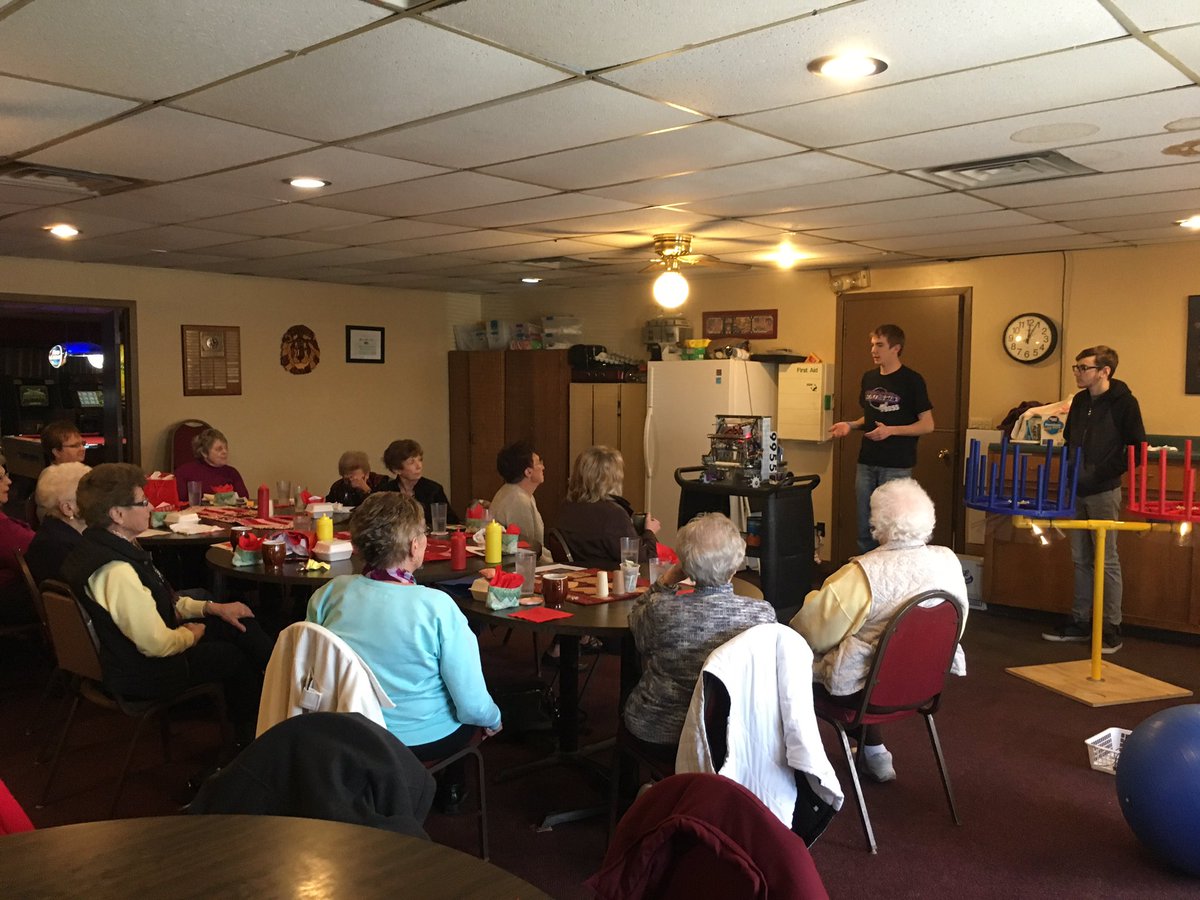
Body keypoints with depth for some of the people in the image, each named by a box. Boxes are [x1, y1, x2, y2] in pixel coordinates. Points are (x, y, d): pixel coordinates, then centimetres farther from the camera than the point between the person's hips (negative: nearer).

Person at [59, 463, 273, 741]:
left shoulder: (99, 545, 1)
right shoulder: (117, 572, -34)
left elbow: (162, 601, 12)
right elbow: (157, 645, -30)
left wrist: (212, 608, 5)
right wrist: (191, 634, -9)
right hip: (140, 673, -9)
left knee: (238, 624, 8)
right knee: (234, 657, 9)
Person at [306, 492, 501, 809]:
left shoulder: (329, 593, -13)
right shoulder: (437, 607, -26)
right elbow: (473, 706, -21)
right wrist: (494, 719, 2)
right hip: (420, 740, -4)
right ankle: (449, 789, 38)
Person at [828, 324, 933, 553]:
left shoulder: (911, 380, -7)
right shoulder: (869, 377, 11)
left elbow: (927, 425, -8)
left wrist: (891, 430, -19)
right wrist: (850, 425, 2)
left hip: (897, 466, -6)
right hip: (867, 463, 6)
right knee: (865, 526, 9)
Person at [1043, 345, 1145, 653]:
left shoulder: (1123, 402, -10)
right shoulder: (1080, 401, 10)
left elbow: (1137, 448, -11)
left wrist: (1106, 473, -16)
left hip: (1104, 492, -6)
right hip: (1077, 492, 7)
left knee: (1106, 561, -2)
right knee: (1081, 559, 12)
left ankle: (1112, 628, 7)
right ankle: (1080, 622, 20)